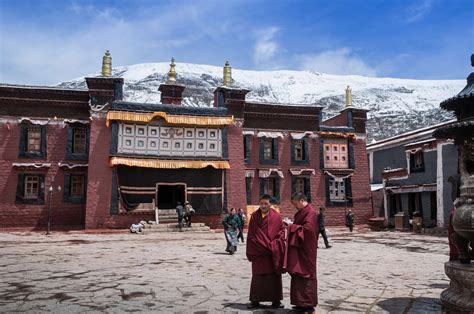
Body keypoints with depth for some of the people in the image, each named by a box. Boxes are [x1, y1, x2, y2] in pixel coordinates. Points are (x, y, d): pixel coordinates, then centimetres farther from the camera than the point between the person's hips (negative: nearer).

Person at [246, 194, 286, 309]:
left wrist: (274, 245, -7)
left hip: (274, 252, 0)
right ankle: (255, 300, 15)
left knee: (274, 276, 5)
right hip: (258, 251, 0)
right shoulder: (254, 216, 1)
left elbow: (282, 231, 3)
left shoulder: (276, 217, -1)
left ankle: (275, 301, 15)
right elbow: (251, 234, 2)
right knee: (258, 275, 5)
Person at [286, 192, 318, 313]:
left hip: (306, 250, -9)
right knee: (299, 275, 12)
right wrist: (291, 225, 4)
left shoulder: (311, 212, -15)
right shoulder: (302, 212, 15)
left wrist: (291, 226, -17)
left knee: (306, 274, -4)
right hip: (299, 249, 9)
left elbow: (308, 229, -23)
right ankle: (302, 303, 21)